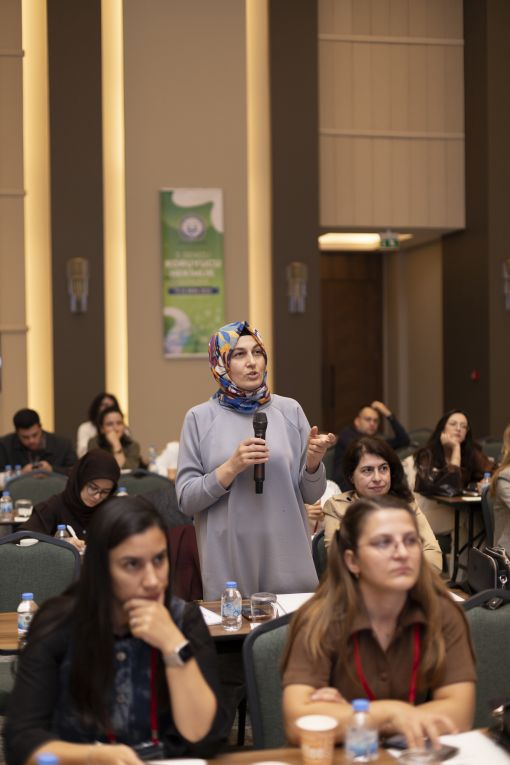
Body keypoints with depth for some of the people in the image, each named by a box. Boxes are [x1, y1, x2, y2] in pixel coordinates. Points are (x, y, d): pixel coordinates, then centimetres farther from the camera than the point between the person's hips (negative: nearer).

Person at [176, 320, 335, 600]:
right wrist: (231, 468, -17)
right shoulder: (200, 418, -1)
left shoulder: (289, 410, 3)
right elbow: (186, 499, -4)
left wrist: (313, 462, -14)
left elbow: (311, 495, 6)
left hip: (287, 557, 2)